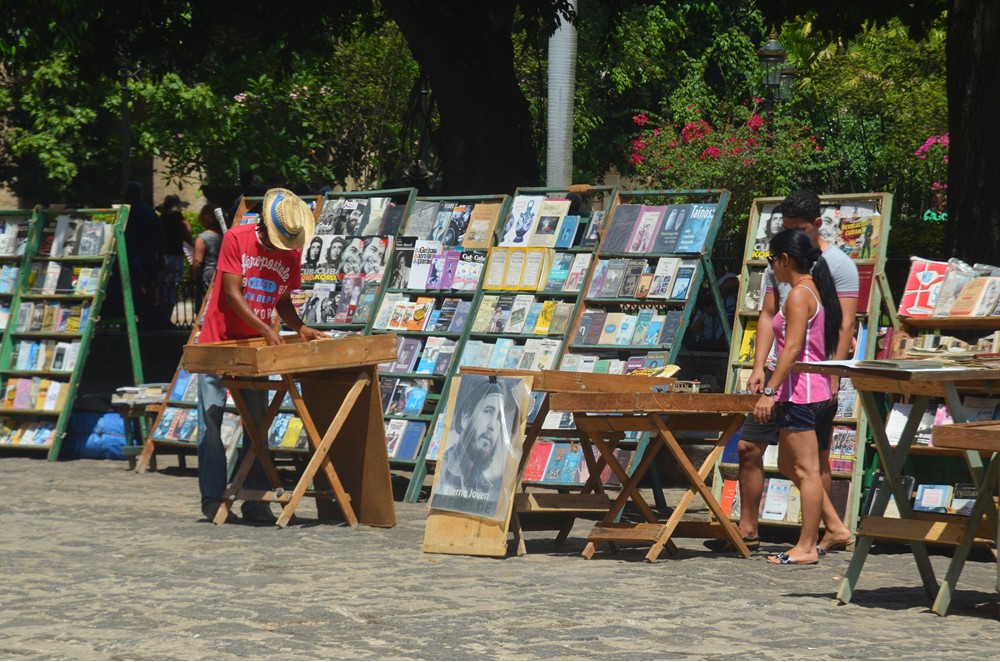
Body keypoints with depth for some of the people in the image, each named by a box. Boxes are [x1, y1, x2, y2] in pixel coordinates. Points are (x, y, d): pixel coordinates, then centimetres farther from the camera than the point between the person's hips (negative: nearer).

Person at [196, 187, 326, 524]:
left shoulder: (292, 254, 1)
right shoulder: (236, 239, -14)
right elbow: (232, 294, -19)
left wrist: (300, 327, -8)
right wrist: (266, 330, -29)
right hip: (218, 343, -4)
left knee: (257, 424, 4)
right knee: (211, 422, -2)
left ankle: (256, 502, 7)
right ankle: (213, 499, 4)